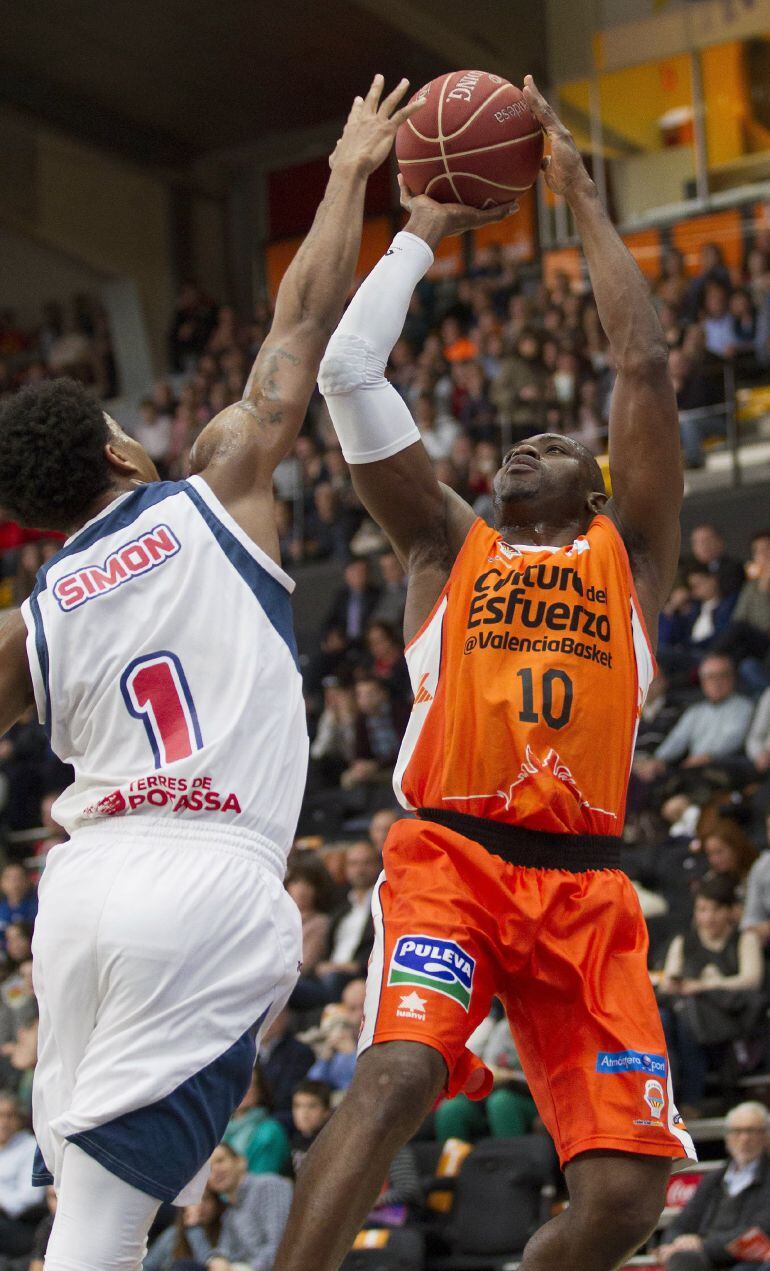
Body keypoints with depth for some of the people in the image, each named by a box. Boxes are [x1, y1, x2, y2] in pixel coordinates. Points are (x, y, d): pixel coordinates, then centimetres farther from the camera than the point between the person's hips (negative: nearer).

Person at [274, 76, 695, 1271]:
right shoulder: (448, 544, 20)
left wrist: (584, 199, 17)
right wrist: (423, 229, 21)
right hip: (449, 857, -1)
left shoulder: (630, 553, 21)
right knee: (397, 1075, -29)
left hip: (584, 883, 2)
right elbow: (348, 372, 13)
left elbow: (645, 368, 12)